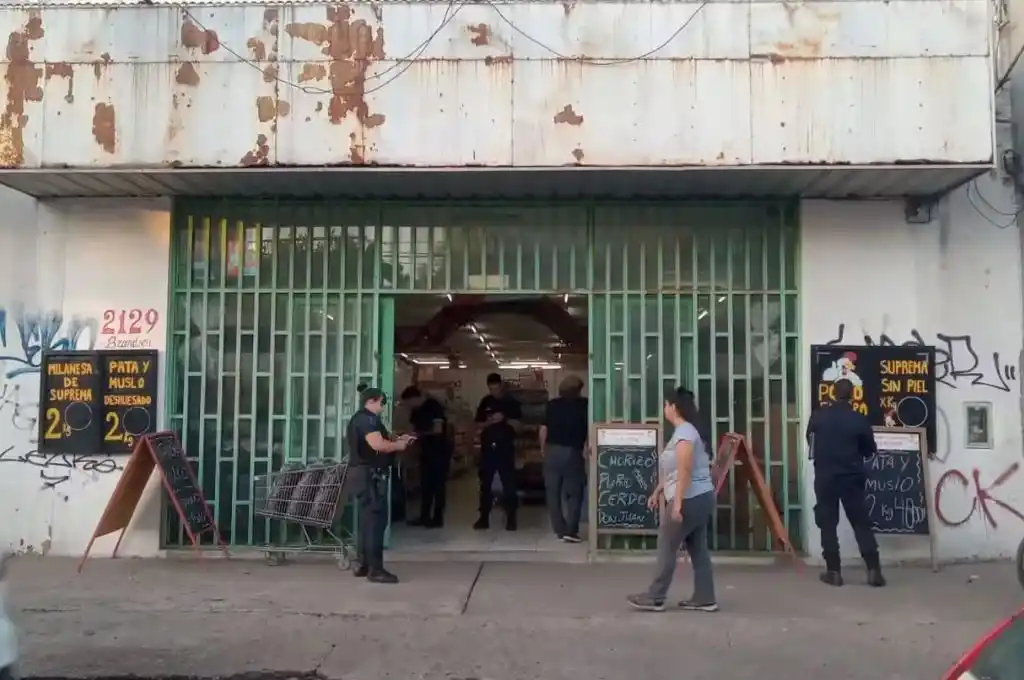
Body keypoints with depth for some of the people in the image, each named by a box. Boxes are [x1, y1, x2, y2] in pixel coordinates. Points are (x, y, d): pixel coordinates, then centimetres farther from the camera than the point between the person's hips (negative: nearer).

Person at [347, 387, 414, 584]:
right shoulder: (368, 419, -13)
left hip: (363, 472, 11)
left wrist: (396, 440, 13)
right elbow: (378, 445, -26)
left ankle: (364, 564, 18)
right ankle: (375, 569, -11)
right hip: (370, 474, -11)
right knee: (376, 518, -11)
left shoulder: (359, 419, 21)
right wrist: (398, 445, -10)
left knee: (367, 518, 14)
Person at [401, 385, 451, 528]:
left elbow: (438, 429, -20)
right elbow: (415, 428, 12)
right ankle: (424, 517, 16)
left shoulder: (434, 406, -15)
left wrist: (419, 434, -15)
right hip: (426, 452, 8)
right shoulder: (416, 410, 8)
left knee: (438, 485, -3)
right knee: (425, 485, 10)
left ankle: (438, 518, 2)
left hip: (440, 452, -8)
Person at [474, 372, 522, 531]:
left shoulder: (511, 402, 2)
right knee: (485, 484, 6)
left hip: (505, 448, -3)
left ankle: (511, 518, 4)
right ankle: (484, 518, 12)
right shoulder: (485, 402, 9)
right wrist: (488, 422, -10)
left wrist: (504, 419, -17)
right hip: (487, 447, 3)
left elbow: (517, 425, -1)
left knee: (508, 483, -2)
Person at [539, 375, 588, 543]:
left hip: (552, 451, 2)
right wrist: (587, 449, 8)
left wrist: (544, 450, 13)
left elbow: (543, 430, 2)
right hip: (573, 452, -2)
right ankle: (570, 531, -3)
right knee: (574, 493, 6)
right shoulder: (584, 404, 1)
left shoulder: (552, 404, 5)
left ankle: (560, 529, 12)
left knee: (553, 492, 11)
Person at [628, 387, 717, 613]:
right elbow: (672, 471, 23)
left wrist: (677, 503, -25)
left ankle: (655, 598, 5)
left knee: (667, 547, -2)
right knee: (698, 550, 11)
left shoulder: (684, 432, -16)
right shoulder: (686, 431, 16)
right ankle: (704, 599, 14)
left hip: (690, 500, -10)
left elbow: (684, 471, -24)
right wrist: (657, 492, 25)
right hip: (700, 498, 10)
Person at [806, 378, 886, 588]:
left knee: (828, 525, 5)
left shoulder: (817, 416, -4)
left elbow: (810, 443, 10)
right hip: (851, 477, 0)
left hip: (824, 476, 0)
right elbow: (870, 450, 4)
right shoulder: (860, 420, -7)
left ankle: (834, 572, 4)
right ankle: (874, 570, 4)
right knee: (862, 524, 7)